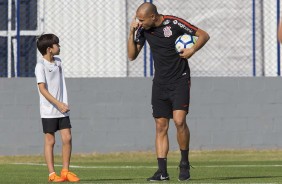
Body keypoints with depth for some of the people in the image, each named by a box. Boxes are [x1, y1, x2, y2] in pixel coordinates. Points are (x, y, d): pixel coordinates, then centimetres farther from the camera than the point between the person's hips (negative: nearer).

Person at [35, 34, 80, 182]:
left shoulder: (58, 62, 12)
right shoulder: (41, 66, -10)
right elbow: (42, 89, -17)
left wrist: (64, 104, 14)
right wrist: (59, 104, -21)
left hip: (62, 109, 6)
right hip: (48, 110, -6)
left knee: (67, 138, -1)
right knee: (50, 141, -1)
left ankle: (65, 171, 7)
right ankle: (52, 174, 2)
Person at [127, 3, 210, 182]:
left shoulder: (174, 23, -13)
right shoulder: (143, 29, 2)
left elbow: (204, 35, -3)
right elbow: (132, 55, 7)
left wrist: (192, 50, -19)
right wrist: (132, 33, -5)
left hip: (180, 80, -5)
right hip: (160, 83, 5)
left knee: (179, 120, -19)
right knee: (161, 126, 1)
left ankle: (185, 163, -1)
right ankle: (162, 171, 2)